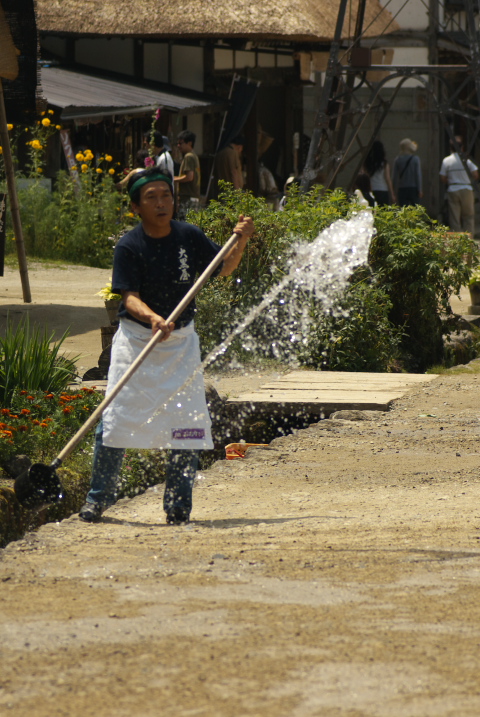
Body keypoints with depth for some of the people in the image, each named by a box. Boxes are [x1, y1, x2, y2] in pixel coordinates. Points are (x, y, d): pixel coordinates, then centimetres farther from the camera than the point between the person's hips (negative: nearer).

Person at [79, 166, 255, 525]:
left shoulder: (189, 236, -3)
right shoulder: (129, 246, -13)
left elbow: (224, 268, 10)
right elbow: (129, 297, -20)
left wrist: (240, 241, -9)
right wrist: (152, 317, -39)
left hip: (181, 341, 3)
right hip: (136, 337, -3)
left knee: (188, 420, -2)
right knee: (117, 418, -5)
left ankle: (178, 504, 9)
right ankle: (99, 496, 10)